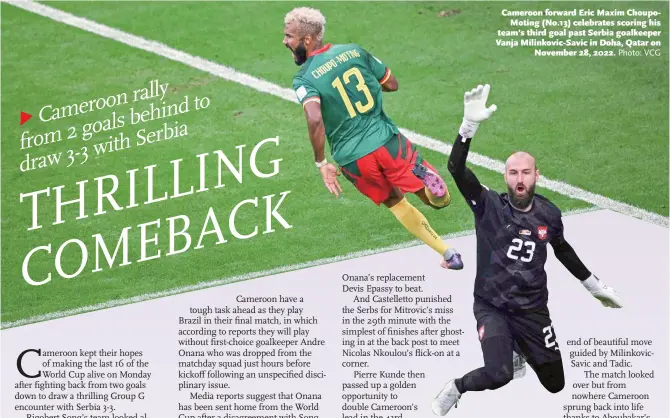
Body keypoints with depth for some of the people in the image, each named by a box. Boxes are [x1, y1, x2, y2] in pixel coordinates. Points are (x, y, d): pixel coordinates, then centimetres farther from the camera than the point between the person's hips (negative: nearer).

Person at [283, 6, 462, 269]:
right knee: (436, 198, 11)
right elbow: (392, 84, 11)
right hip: (386, 139, 2)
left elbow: (315, 120, -26)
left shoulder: (304, 80, -9)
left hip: (352, 159, -1)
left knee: (394, 203, 22)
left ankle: (449, 255, 21)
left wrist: (321, 162, -14)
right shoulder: (353, 51, 4)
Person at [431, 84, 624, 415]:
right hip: (491, 307, -4)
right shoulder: (489, 206, -13)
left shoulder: (549, 215, -3)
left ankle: (518, 348, 44)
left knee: (555, 384, 12)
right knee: (499, 375, -30)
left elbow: (562, 249, 19)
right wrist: (470, 124, -42)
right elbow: (456, 168, -29)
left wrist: (593, 285, 27)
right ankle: (456, 388, 3)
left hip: (532, 310, 4)